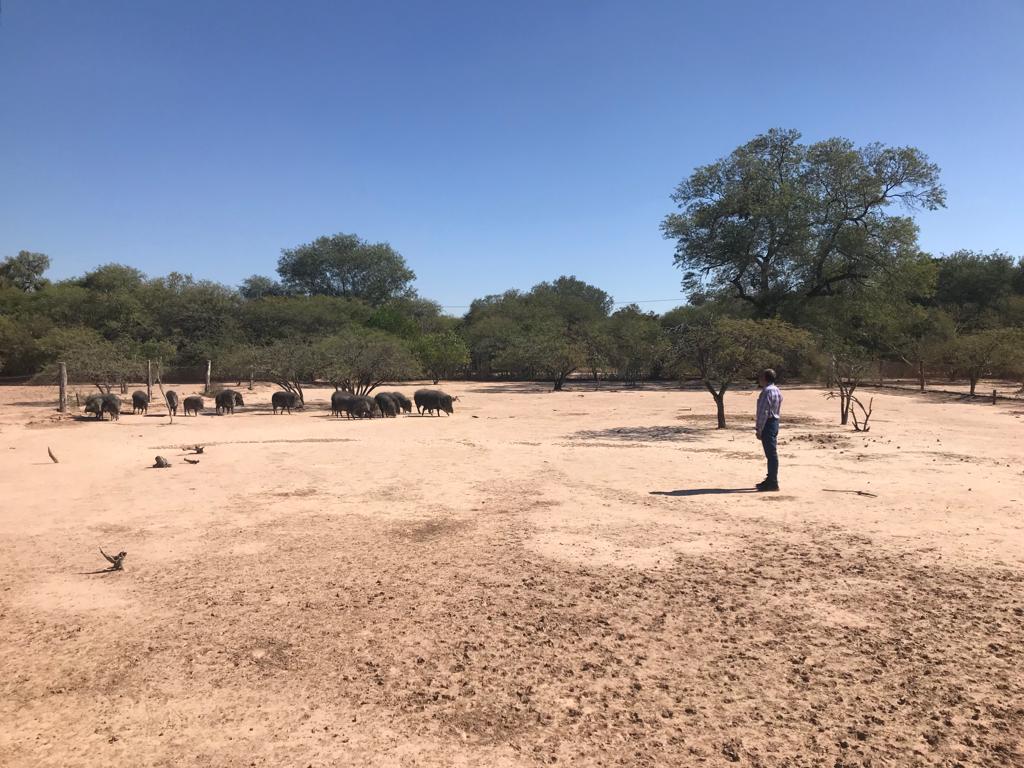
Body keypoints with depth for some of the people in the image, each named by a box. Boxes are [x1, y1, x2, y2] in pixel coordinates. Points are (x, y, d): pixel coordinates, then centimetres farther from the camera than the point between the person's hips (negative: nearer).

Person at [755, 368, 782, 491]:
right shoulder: (776, 390, 15)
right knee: (772, 453, 15)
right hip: (775, 422, 10)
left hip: (768, 424, -10)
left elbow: (764, 412, -21)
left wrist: (759, 429, -18)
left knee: (771, 454, -7)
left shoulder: (767, 391, -17)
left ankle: (773, 483, -4)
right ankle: (770, 480, 24)